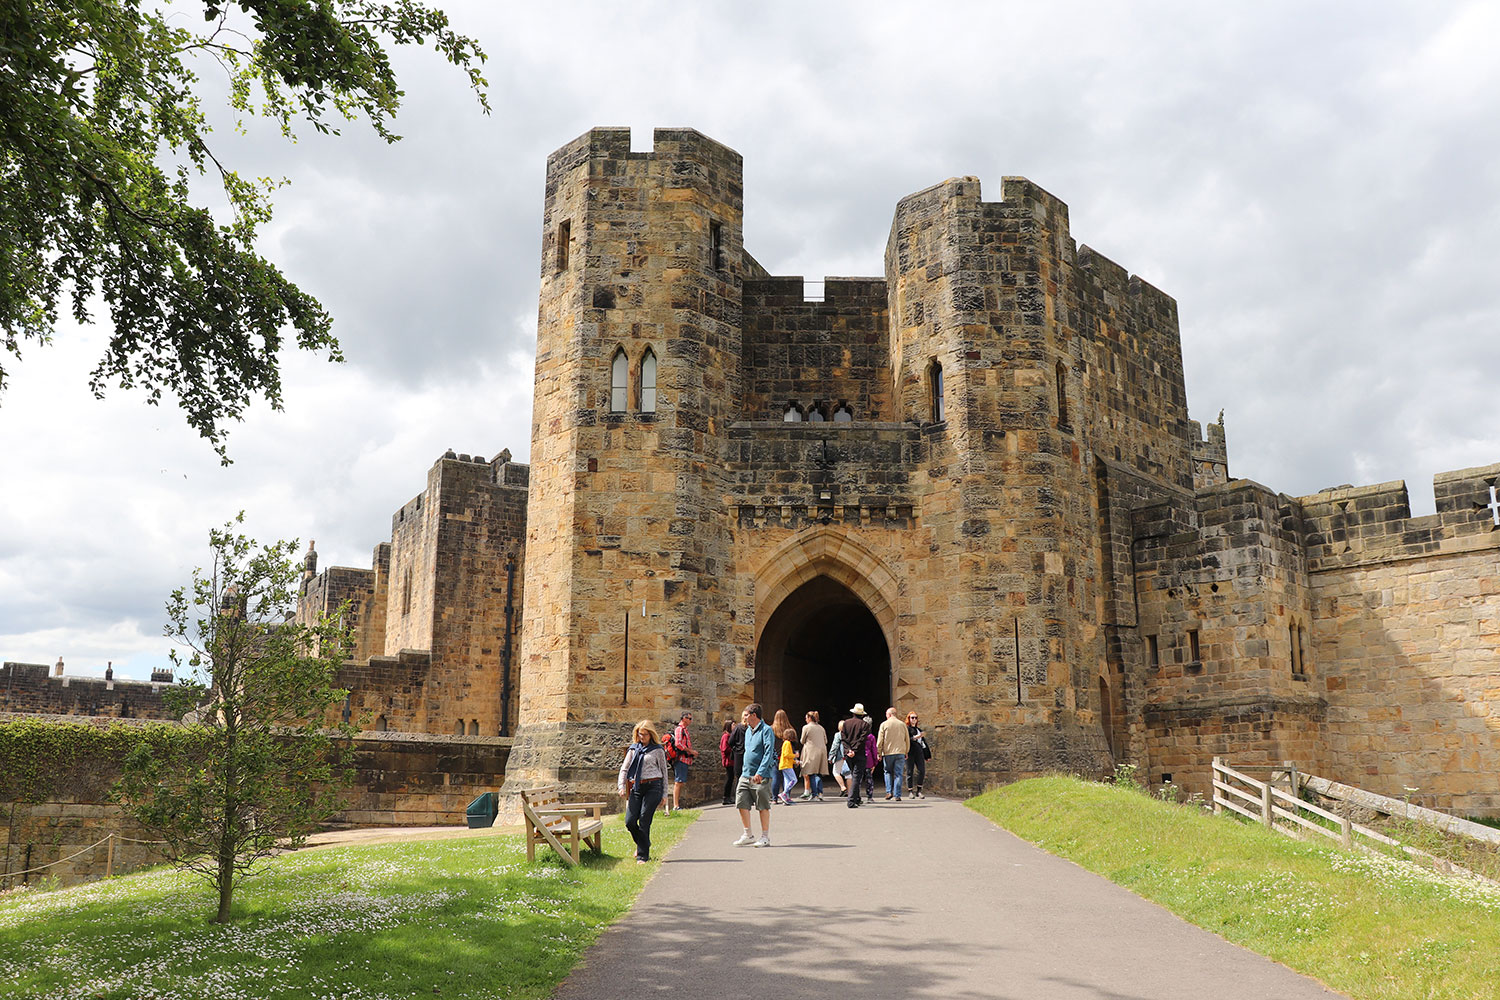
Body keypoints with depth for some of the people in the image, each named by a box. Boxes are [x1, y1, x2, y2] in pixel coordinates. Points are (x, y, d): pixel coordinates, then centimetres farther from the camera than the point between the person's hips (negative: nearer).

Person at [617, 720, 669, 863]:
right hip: (636, 787, 4)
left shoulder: (657, 750, 5)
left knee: (644, 821, -10)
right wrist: (621, 786, -3)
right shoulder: (633, 749, 14)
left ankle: (643, 855, -1)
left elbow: (664, 772, 8)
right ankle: (642, 843, 26)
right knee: (630, 821, -3)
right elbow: (624, 768, 12)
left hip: (653, 787, -4)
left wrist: (664, 795, 6)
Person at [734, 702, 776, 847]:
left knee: (763, 806, 0)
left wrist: (760, 772, -24)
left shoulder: (766, 730, -10)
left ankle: (765, 837, 9)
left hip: (761, 777, -7)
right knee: (742, 803, 3)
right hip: (746, 775, 8)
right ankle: (747, 835, 15)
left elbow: (768, 753, -17)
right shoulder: (748, 731, 16)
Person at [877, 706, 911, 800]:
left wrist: (879, 753, 4)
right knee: (898, 774, 3)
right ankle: (897, 795, 0)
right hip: (900, 753, 1)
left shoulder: (884, 724, 0)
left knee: (888, 772, 14)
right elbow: (907, 740, 11)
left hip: (888, 753, -1)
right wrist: (906, 752, 19)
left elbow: (880, 741, -2)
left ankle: (888, 792, 1)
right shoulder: (902, 724, 7)